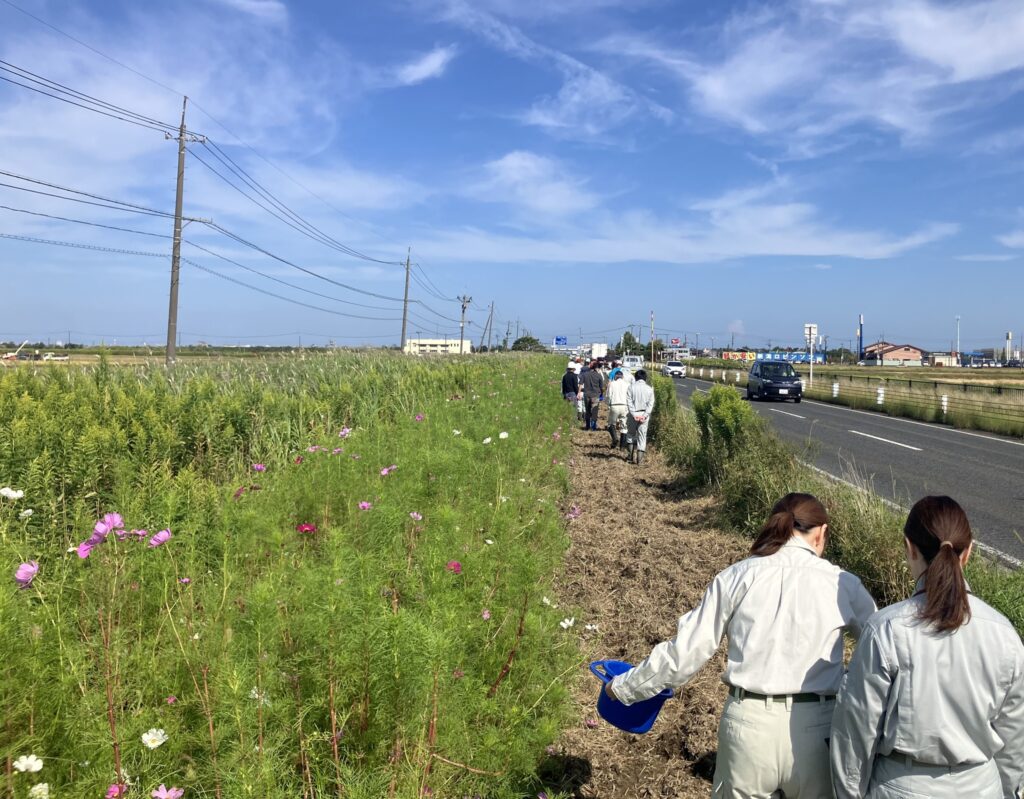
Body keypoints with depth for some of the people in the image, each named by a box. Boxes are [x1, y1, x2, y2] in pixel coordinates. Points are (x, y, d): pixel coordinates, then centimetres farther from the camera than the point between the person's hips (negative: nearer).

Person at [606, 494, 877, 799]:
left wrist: (625, 687, 14)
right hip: (814, 730, 0)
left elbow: (684, 651, 1)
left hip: (748, 725, 1)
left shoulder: (737, 577, 0)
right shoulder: (842, 584, -1)